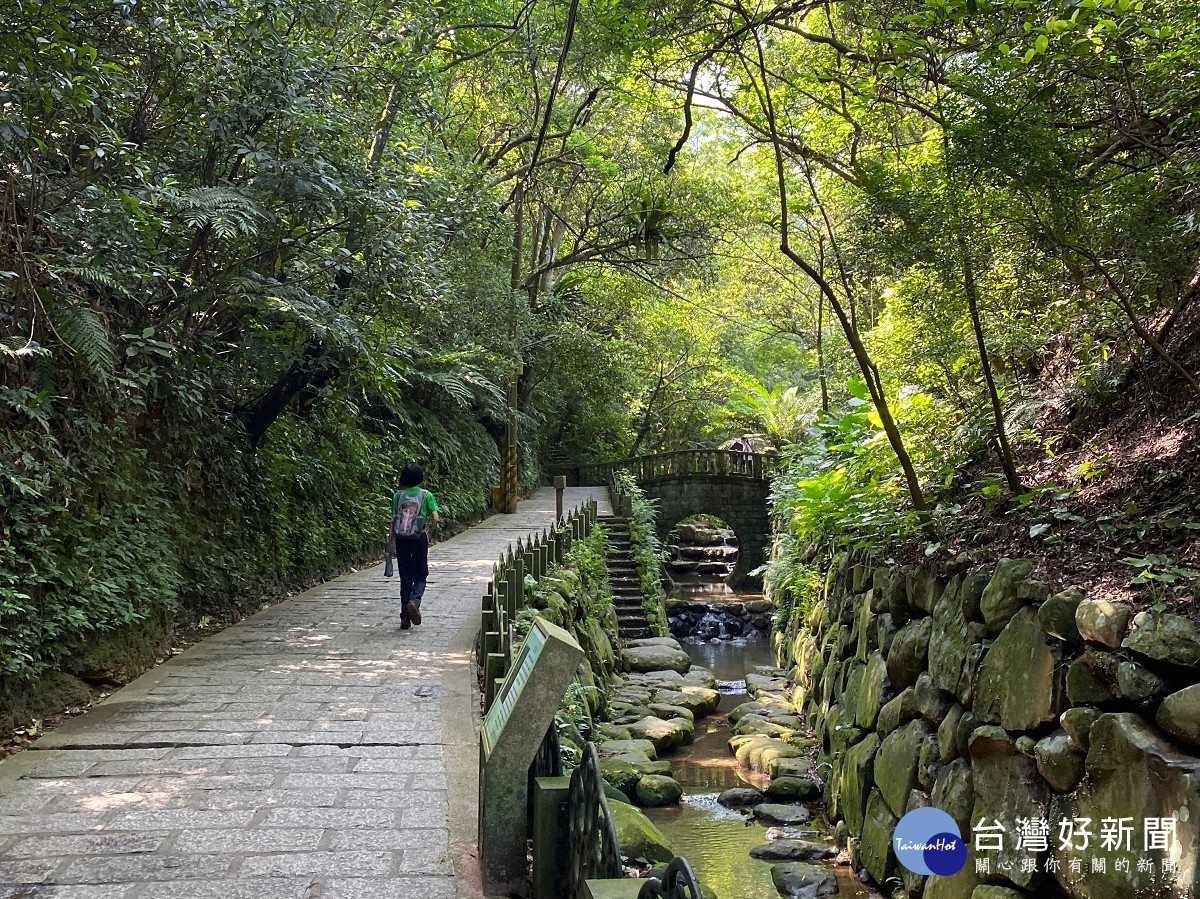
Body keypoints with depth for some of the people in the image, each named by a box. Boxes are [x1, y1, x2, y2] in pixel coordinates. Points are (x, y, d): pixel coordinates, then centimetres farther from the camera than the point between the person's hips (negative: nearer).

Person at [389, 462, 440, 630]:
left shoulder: (398, 495, 4)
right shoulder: (426, 495, -1)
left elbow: (393, 521, 1)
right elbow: (436, 519, -10)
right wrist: (428, 531, 9)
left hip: (401, 539, 2)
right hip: (419, 539, -2)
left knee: (405, 578, 9)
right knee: (420, 576, 10)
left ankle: (405, 617, 9)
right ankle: (415, 600, -19)